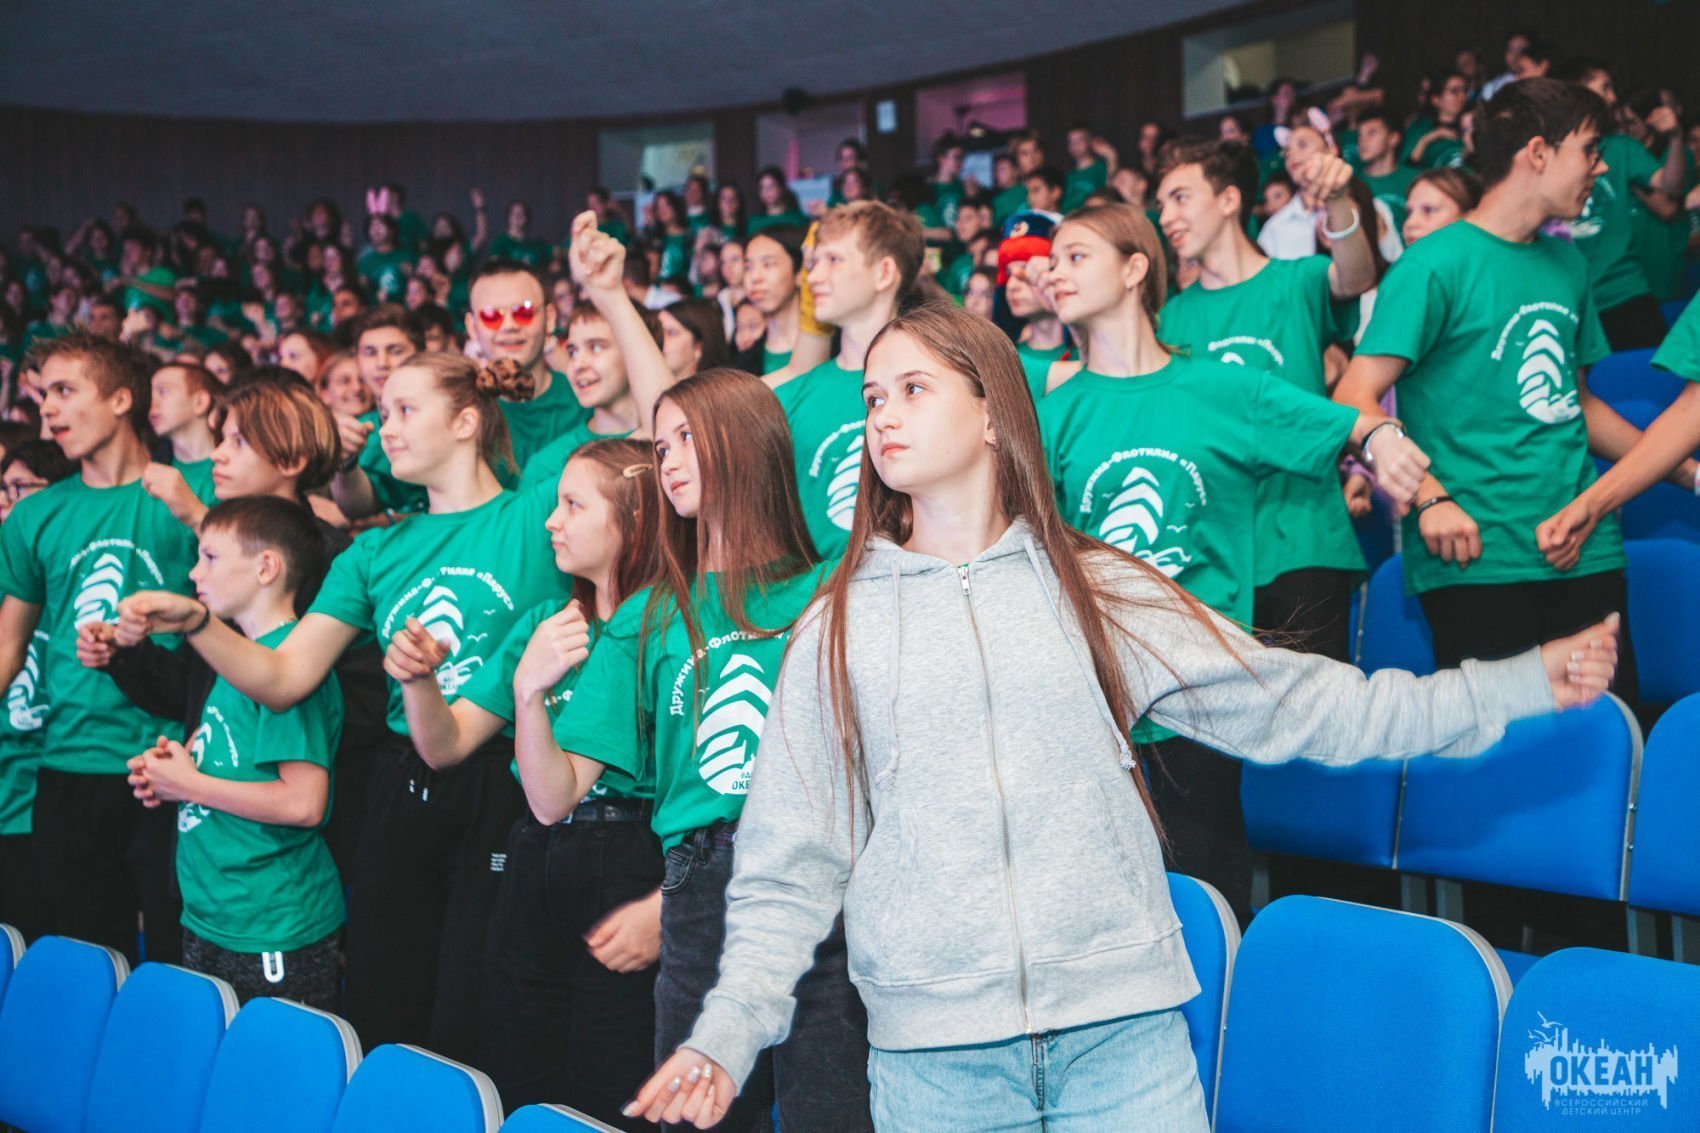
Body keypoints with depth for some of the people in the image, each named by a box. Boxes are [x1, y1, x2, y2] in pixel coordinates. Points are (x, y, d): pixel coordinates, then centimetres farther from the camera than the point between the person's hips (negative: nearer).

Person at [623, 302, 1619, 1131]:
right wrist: (730, 1030, -7)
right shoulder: (836, 630, 7)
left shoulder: (1097, 591, 7)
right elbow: (790, 868, 6)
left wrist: (1519, 685, 4)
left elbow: (1288, 702, 6)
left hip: (1123, 1034, 0)